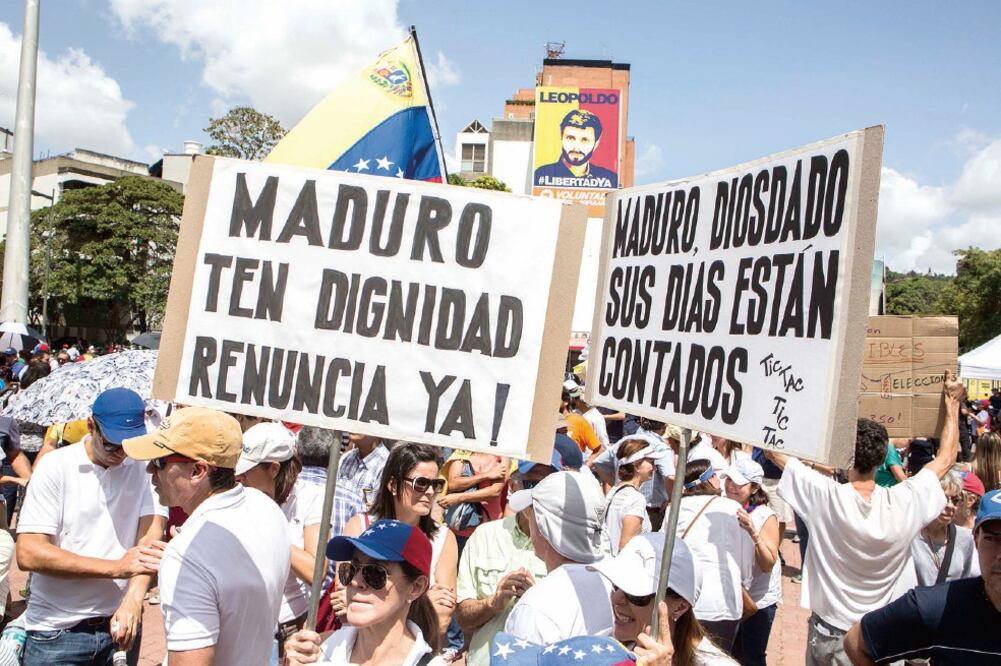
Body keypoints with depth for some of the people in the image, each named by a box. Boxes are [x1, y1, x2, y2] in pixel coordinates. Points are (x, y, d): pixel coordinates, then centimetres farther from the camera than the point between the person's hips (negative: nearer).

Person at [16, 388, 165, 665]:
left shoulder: (145, 466, -3)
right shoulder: (56, 467, -8)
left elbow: (151, 534, -11)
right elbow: (28, 554, -13)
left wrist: (133, 600, -26)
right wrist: (115, 567, -17)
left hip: (120, 623, 2)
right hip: (58, 632, -2)